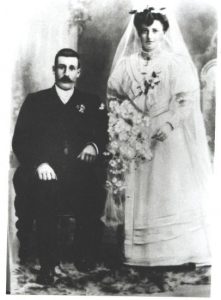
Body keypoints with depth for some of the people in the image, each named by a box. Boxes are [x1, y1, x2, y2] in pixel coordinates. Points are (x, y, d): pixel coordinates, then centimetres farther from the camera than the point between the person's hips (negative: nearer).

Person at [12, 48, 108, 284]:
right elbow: (19, 141, 6)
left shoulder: (93, 103, 20)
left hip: (82, 179, 1)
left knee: (94, 190, -32)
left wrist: (94, 146, -13)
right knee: (44, 190, -34)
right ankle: (47, 264, -22)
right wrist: (39, 163, -12)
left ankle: (86, 257, -10)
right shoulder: (35, 101, 17)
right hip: (44, 176, 0)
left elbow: (106, 136, 11)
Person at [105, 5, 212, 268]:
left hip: (168, 137, -2)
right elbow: (113, 95, 14)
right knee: (137, 192, 1)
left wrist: (169, 124, -21)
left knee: (171, 192, -2)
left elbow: (188, 100, -8)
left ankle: (178, 251, 4)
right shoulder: (126, 64, 8)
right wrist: (119, 119, -3)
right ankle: (138, 251, 7)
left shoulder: (177, 64, 0)